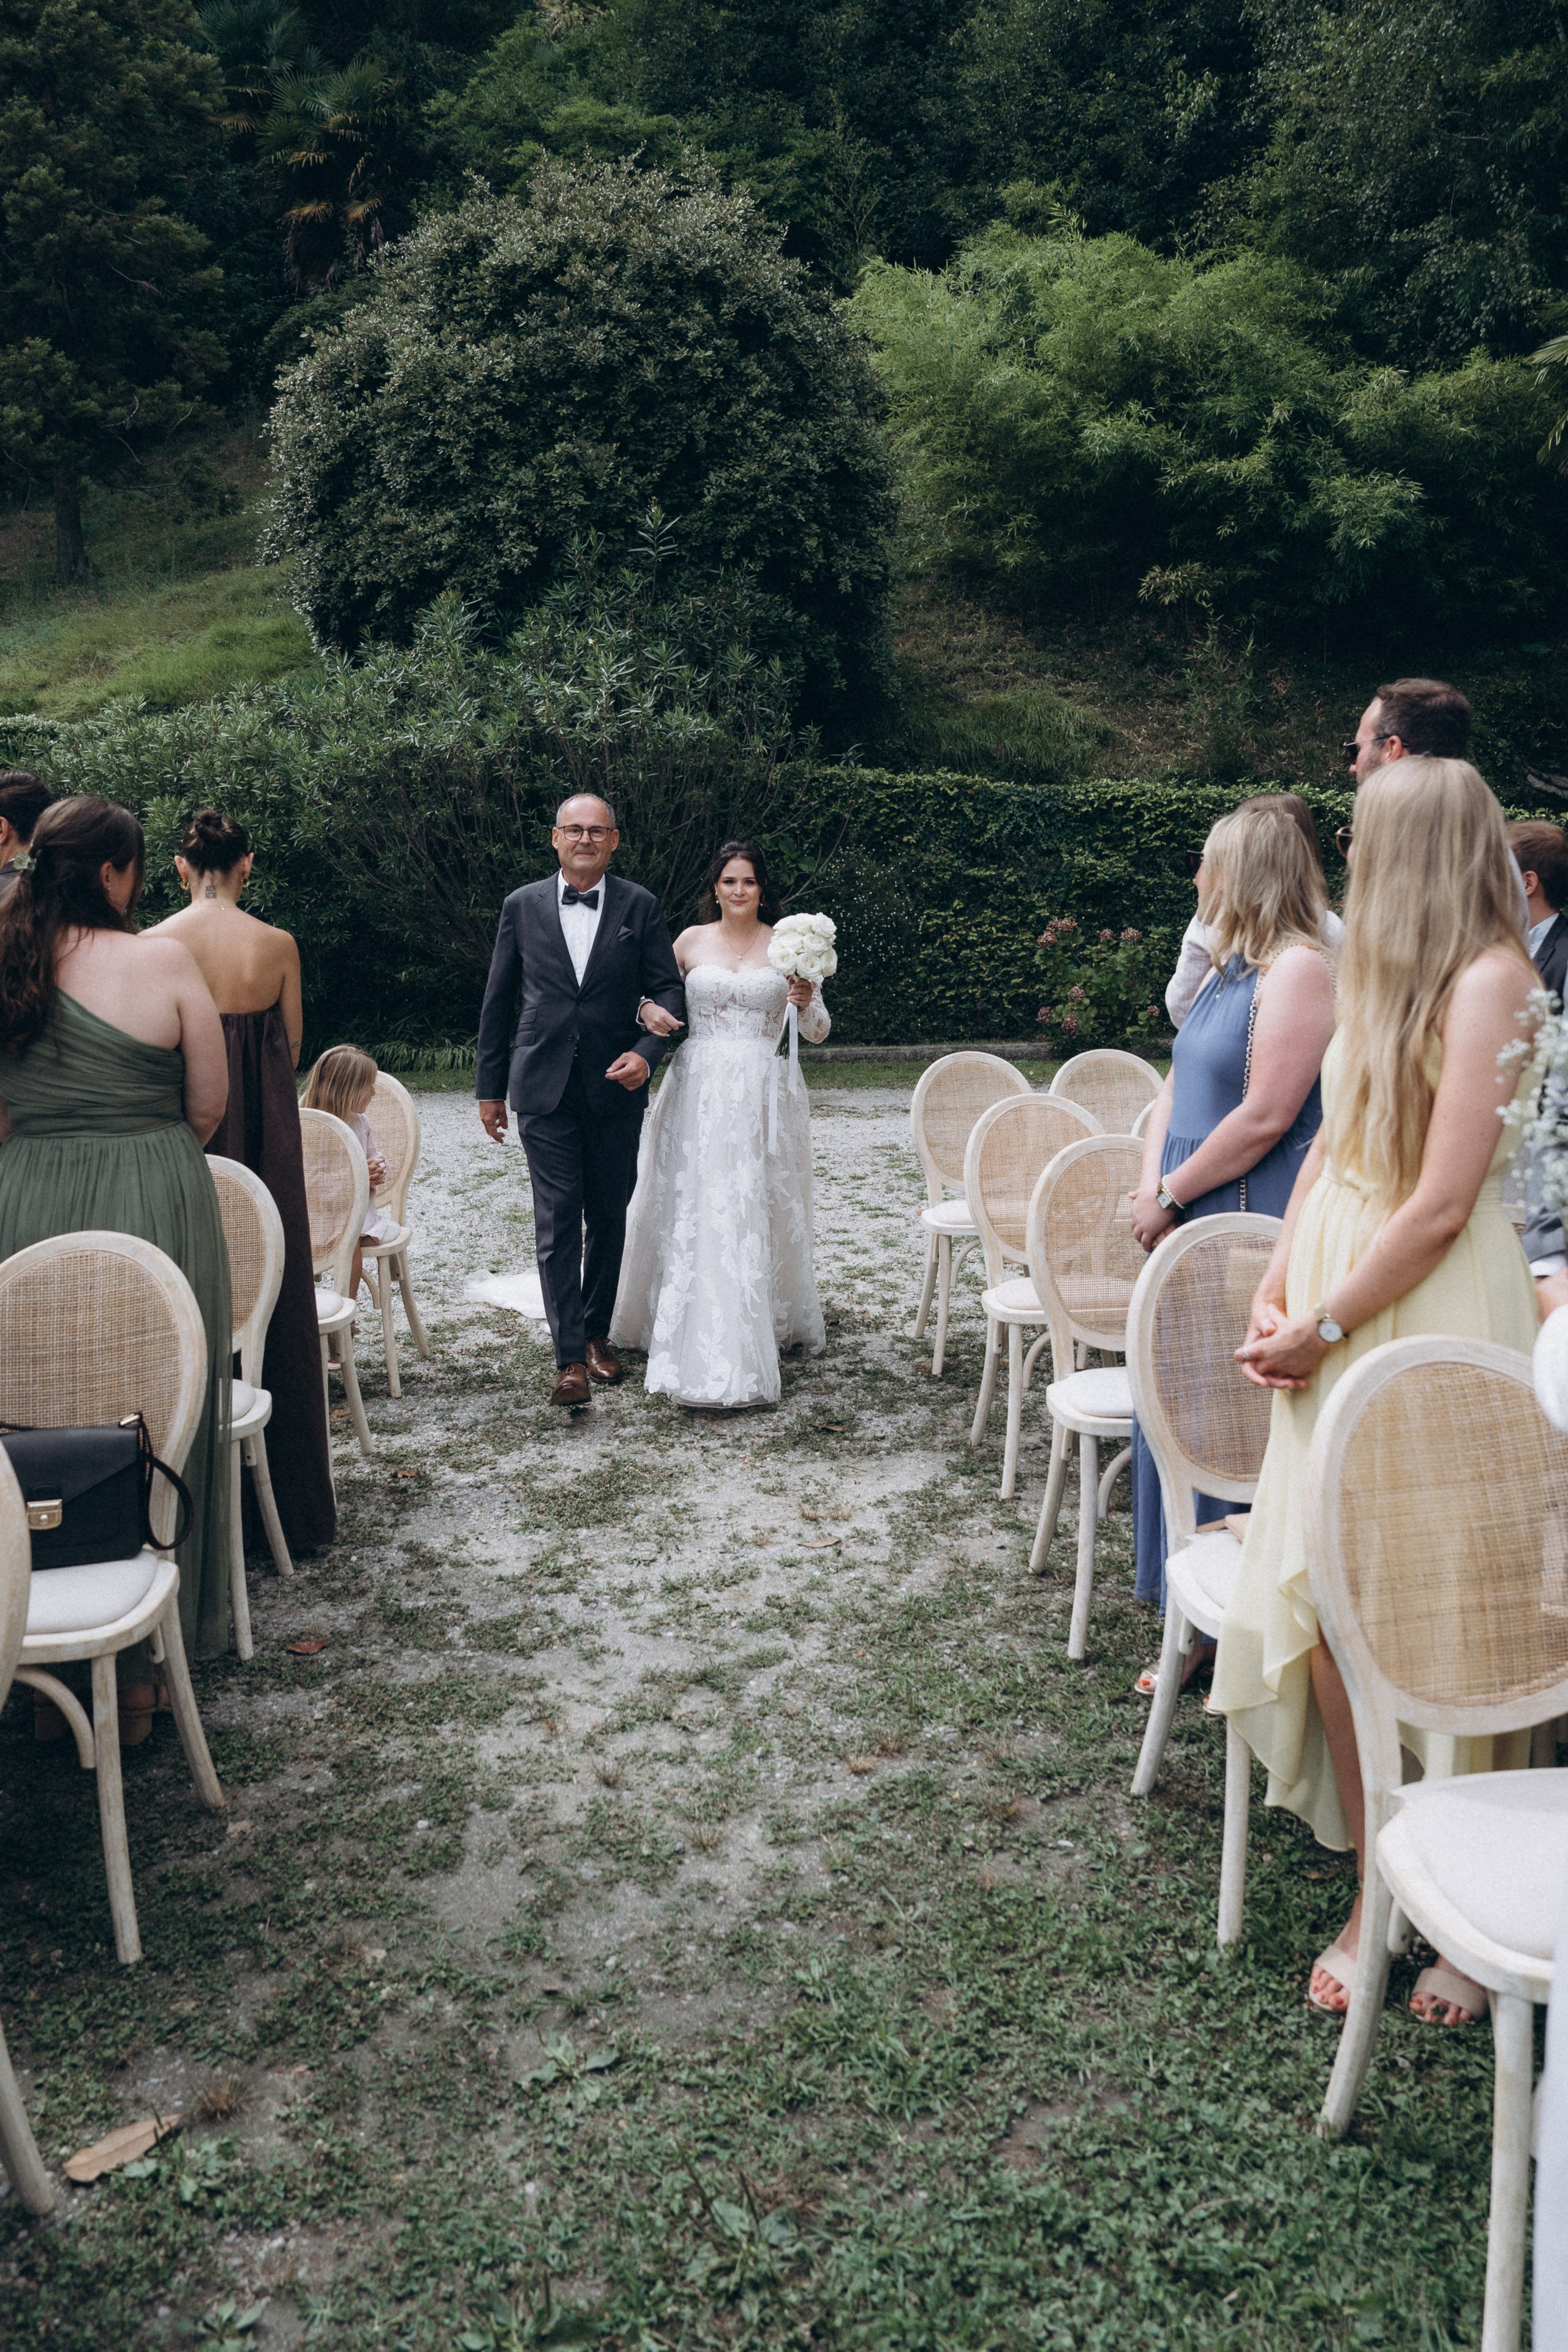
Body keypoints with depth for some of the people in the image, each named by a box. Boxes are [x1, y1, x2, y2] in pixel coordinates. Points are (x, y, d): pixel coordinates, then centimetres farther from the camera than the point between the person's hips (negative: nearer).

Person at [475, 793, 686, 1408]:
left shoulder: (640, 906, 3)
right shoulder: (523, 906, 5)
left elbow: (668, 990, 2)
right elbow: (499, 1001, 8)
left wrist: (646, 1052, -16)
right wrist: (490, 1087, 7)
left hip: (615, 1088, 1)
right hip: (544, 1091, -1)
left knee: (609, 1220, 11)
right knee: (557, 1223, -6)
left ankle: (597, 1331, 29)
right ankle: (570, 1358, -5)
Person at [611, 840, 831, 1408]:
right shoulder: (692, 940, 7)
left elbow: (817, 1032, 7)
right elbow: (656, 998, 17)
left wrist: (807, 1001, -14)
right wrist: (649, 1010, -7)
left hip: (761, 1095, 0)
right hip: (699, 1091, 1)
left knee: (757, 1213, -1)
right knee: (695, 1212, -4)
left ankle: (768, 1326, 11)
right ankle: (707, 1357, 2)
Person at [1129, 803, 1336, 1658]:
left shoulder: (1299, 969, -15)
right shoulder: (1229, 967, 15)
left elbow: (1265, 1117, -21)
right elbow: (1176, 1085, 15)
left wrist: (1170, 1195, -12)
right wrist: (1153, 1184, 0)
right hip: (1192, 1227, 10)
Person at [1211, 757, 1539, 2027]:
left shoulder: (1488, 980, -13)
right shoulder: (1388, 975, 12)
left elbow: (1441, 1206, -17)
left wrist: (1322, 1325, -12)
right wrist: (1276, 1295, 4)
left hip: (1432, 1309, -7)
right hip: (1335, 1312, 8)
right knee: (1329, 1606, 6)